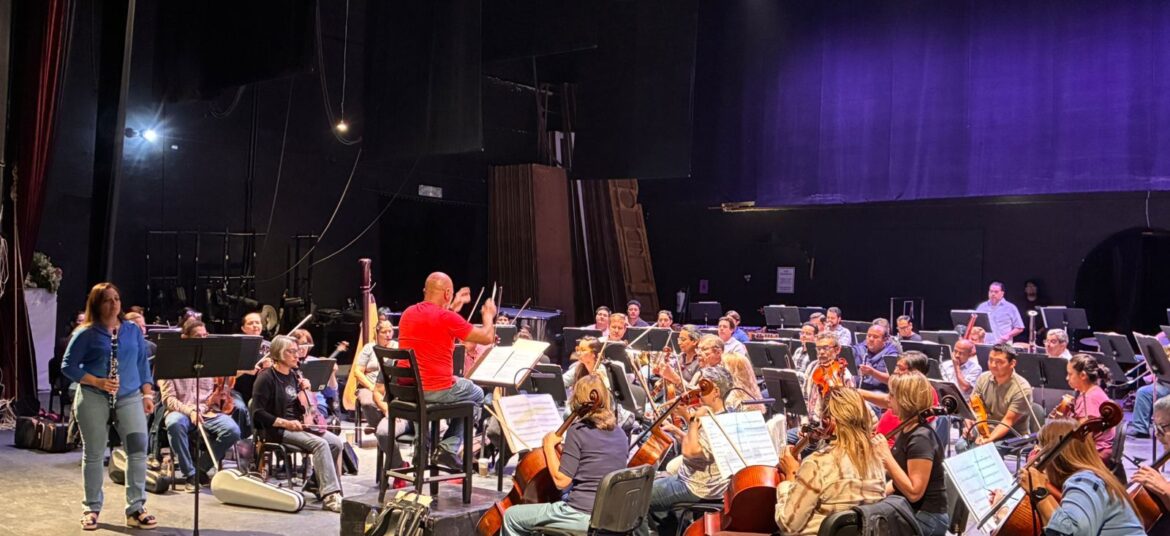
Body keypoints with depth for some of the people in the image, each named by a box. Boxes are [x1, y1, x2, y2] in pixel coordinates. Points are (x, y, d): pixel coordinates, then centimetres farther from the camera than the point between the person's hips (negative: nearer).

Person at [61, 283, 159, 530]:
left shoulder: (133, 330, 9)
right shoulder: (86, 333, -3)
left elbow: (143, 363, 13)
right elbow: (68, 366, -4)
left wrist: (147, 393, 4)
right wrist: (97, 382, -15)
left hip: (130, 397, 3)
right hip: (93, 399, -2)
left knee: (138, 447, -8)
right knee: (94, 454, 6)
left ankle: (136, 509, 0)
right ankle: (92, 509, 21)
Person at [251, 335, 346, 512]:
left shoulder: (292, 376, 13)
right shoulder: (266, 378, -10)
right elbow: (258, 413, -16)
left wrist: (304, 391, 4)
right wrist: (286, 423, -22)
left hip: (297, 426, 8)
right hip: (277, 430, -8)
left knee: (336, 442, -13)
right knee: (320, 443, -29)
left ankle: (322, 485, -4)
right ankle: (330, 495, -31)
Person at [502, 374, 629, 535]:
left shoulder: (578, 430, -12)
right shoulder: (620, 433, 8)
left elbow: (561, 480, -14)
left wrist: (549, 446, -2)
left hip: (583, 515, -8)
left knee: (512, 516, 10)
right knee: (551, 504, 35)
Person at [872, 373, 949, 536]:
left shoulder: (921, 438, -20)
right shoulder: (906, 431, 7)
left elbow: (914, 492, -24)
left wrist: (886, 456, -24)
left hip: (927, 519, -8)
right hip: (907, 511, 8)